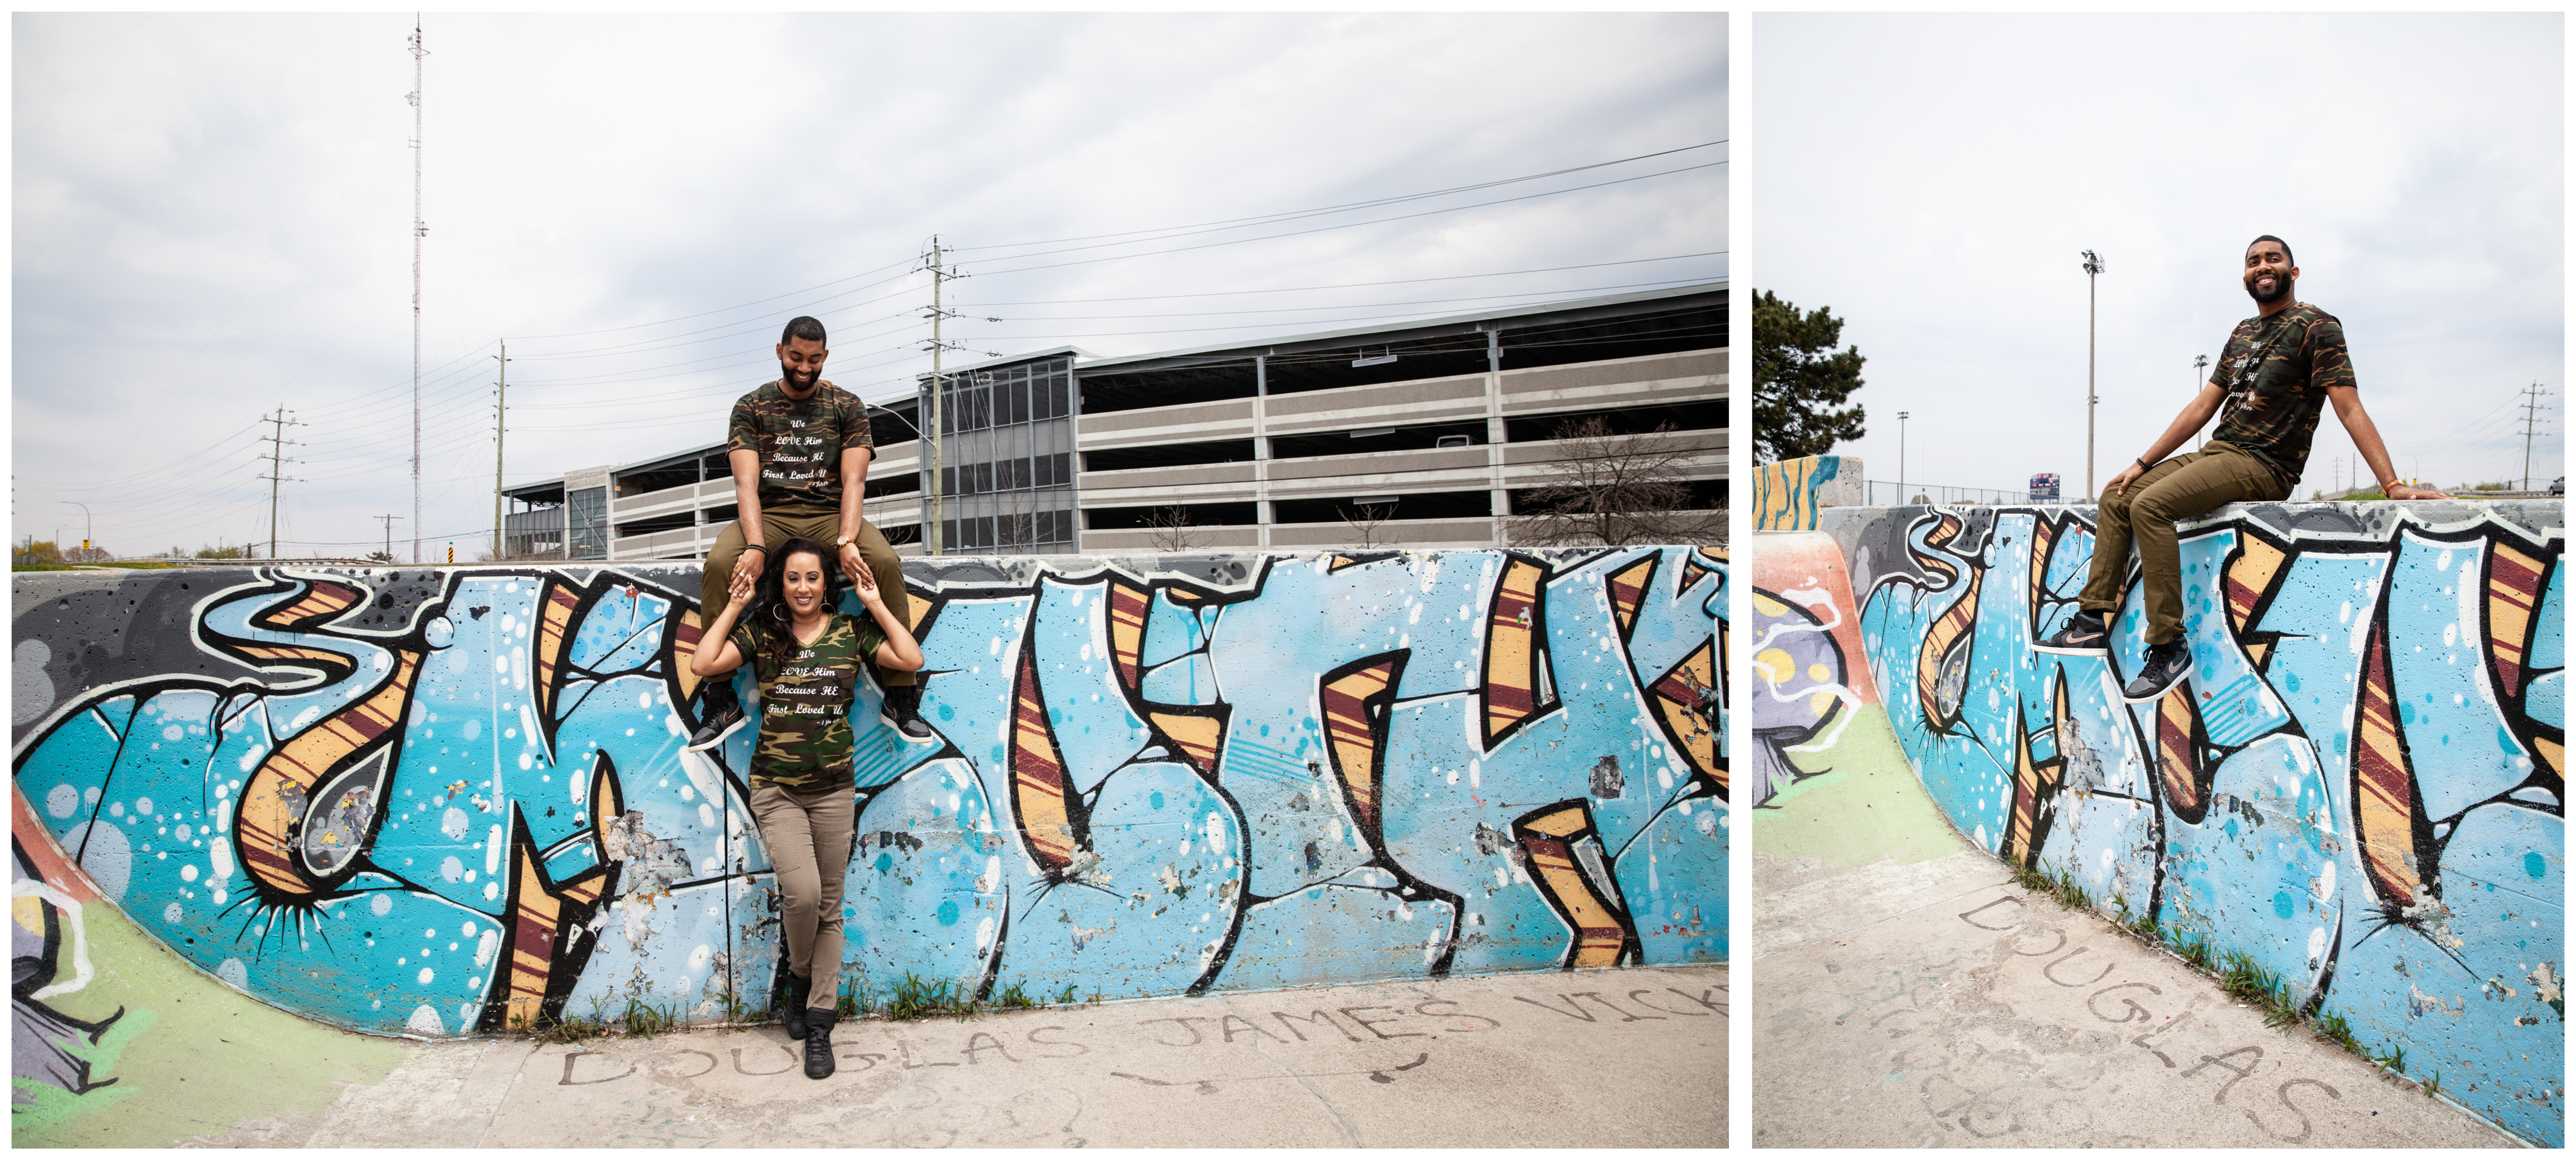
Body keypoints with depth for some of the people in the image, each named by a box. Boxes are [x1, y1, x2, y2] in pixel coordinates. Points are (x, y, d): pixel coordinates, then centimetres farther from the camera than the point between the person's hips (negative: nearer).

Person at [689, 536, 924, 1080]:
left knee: (828, 908, 5)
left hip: (833, 789, 2)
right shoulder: (761, 633, 2)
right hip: (776, 787, -1)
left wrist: (876, 605, -5)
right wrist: (735, 607, -5)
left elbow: (911, 659, -8)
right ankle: (798, 975, 14)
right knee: (803, 891, -19)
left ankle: (819, 1025, 16)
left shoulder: (851, 632, 3)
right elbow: (703, 664, -10)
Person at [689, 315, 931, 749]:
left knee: (886, 562, -31)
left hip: (830, 514, 0)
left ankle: (900, 696, -22)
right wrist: (756, 545, -24)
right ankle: (722, 703, -22)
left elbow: (853, 480, -4)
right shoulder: (751, 407, 8)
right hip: (768, 514, 0)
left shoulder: (847, 406, 8)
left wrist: (847, 541, -23)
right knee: (719, 562, -32)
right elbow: (746, 482, -5)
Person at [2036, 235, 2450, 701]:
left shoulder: (2316, 326, -5)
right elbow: (2204, 405, 17)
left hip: (2262, 467, -8)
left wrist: (2393, 484, -21)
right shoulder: (2243, 332, 18)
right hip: (2216, 453, 8)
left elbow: (2349, 408, -13)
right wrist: (2144, 463, 12)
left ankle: (2169, 647, -28)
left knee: (2149, 504, -29)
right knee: (2117, 496, 1)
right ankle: (2093, 623, -3)